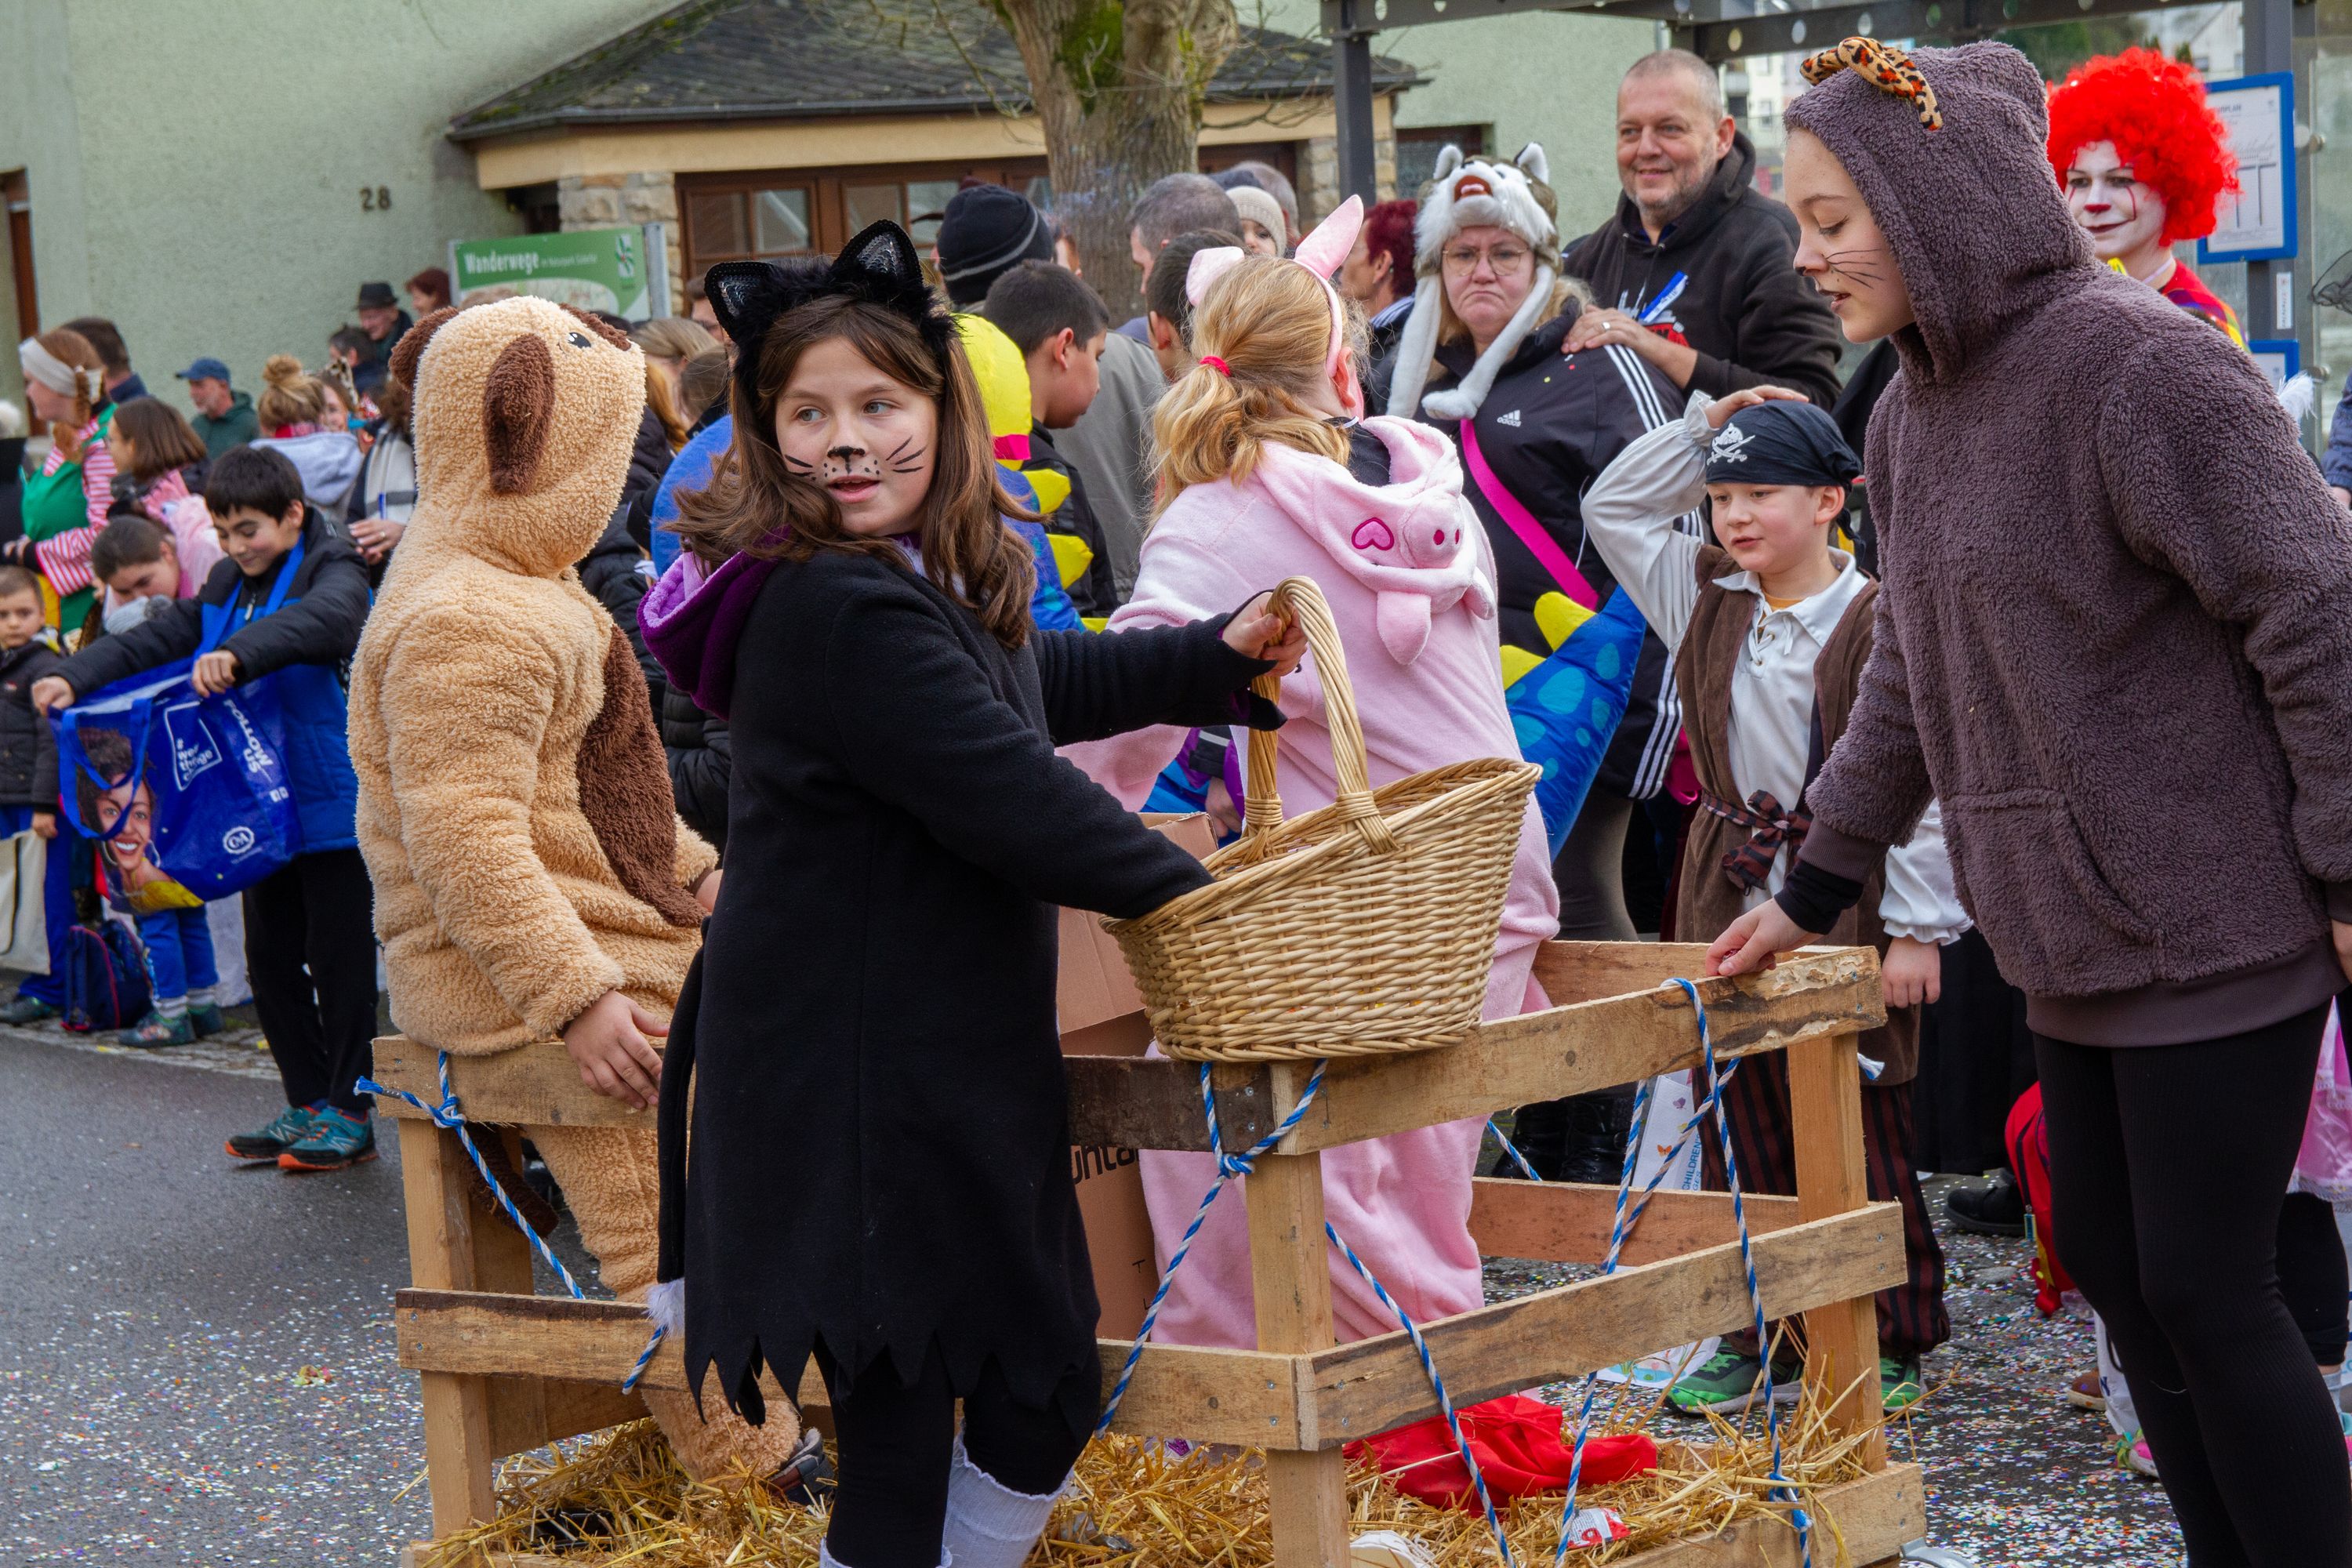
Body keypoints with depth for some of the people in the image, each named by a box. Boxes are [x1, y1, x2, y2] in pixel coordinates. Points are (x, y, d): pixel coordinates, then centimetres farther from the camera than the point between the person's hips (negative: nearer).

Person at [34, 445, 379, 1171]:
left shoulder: (333, 574, -11)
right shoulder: (229, 587, 15)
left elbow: (320, 621, -34)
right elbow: (157, 639, 10)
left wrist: (239, 654, -50)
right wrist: (76, 677, -5)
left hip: (331, 807, -8)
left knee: (339, 958, -2)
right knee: (271, 959, 12)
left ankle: (348, 1112, 6)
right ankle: (307, 1104, 21)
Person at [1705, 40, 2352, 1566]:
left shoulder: (2135, 364, -17)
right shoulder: (1914, 415, 11)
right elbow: (1913, 677, 21)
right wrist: (1812, 890, 22)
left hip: (2213, 923, -9)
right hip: (2076, 945, 9)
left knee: (2207, 1294, -4)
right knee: (2111, 1270, 12)